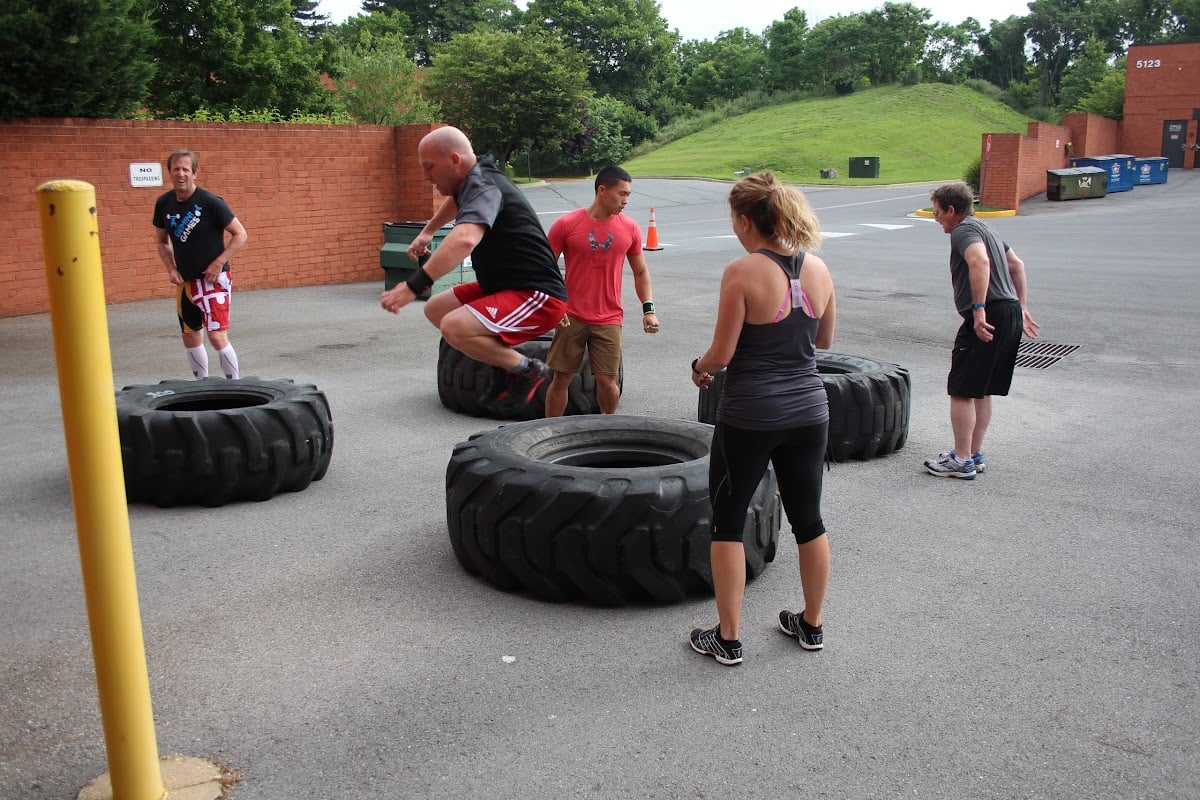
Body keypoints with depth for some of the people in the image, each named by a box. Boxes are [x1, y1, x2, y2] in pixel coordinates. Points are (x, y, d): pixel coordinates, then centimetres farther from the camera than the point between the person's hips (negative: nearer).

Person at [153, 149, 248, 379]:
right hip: (185, 282, 6)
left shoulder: (210, 202, -13)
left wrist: (218, 263, -15)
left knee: (217, 336, -13)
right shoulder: (164, 203, 3)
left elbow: (240, 235, -9)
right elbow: (162, 241, 16)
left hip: (213, 279, -6)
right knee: (191, 337, 13)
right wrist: (171, 269, 2)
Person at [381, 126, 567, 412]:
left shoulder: (484, 187, -21)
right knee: (436, 309, 15)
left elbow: (464, 240, -41)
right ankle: (505, 361, 13)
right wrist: (427, 232, 44)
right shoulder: (474, 179, 10)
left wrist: (413, 286, -46)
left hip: (537, 296, -11)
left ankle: (526, 369, -8)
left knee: (454, 327, -29)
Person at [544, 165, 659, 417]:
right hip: (571, 318, -1)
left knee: (607, 381, -1)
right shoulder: (566, 224, -5)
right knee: (561, 378, 5)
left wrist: (648, 308, 3)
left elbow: (640, 272, 13)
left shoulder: (630, 229, 3)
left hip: (609, 320, 2)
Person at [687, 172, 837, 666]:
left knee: (727, 523, 9)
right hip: (808, 410, 6)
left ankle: (727, 640, 15)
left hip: (750, 415, -6)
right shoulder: (819, 270, 3)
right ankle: (811, 625, 33)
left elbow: (722, 353, -13)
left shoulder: (742, 273, -15)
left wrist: (699, 367, 7)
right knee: (808, 520, 17)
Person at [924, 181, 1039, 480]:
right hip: (1011, 314, 10)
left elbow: (980, 262, -28)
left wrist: (979, 309, -32)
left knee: (961, 390, -3)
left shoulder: (963, 230, -9)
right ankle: (975, 454, 25)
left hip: (988, 317, -10)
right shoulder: (984, 229, 23)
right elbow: (1017, 265, 30)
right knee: (982, 390, 18)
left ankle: (962, 461, 1)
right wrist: (1021, 307, 29)